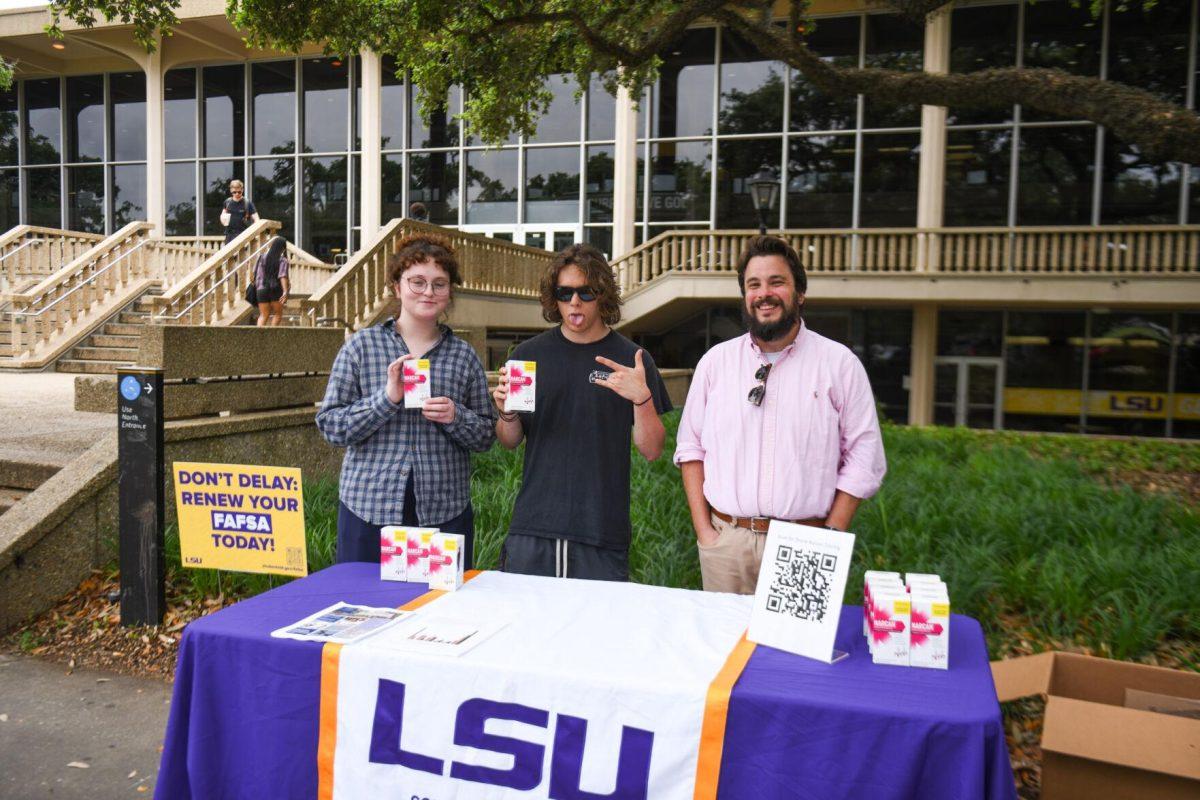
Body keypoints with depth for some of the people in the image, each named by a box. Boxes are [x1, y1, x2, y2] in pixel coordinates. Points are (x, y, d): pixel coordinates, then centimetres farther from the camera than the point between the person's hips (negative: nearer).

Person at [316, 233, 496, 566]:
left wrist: (455, 416, -11)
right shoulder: (361, 346, 3)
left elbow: (486, 436, 9)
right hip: (369, 509, -1)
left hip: (445, 511, 1)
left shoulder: (464, 356, 7)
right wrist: (387, 397, -16)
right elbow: (330, 425, -2)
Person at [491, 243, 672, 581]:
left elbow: (651, 450, -2)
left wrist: (642, 399, -18)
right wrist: (506, 414, -11)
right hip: (532, 529, 2)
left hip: (602, 534, -1)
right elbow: (510, 442, 10)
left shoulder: (631, 360, 0)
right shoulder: (529, 354, 5)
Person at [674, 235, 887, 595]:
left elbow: (864, 458, -1)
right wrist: (703, 529, 0)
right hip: (725, 539, 2)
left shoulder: (840, 363, 0)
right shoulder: (715, 361, 6)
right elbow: (691, 447, 8)